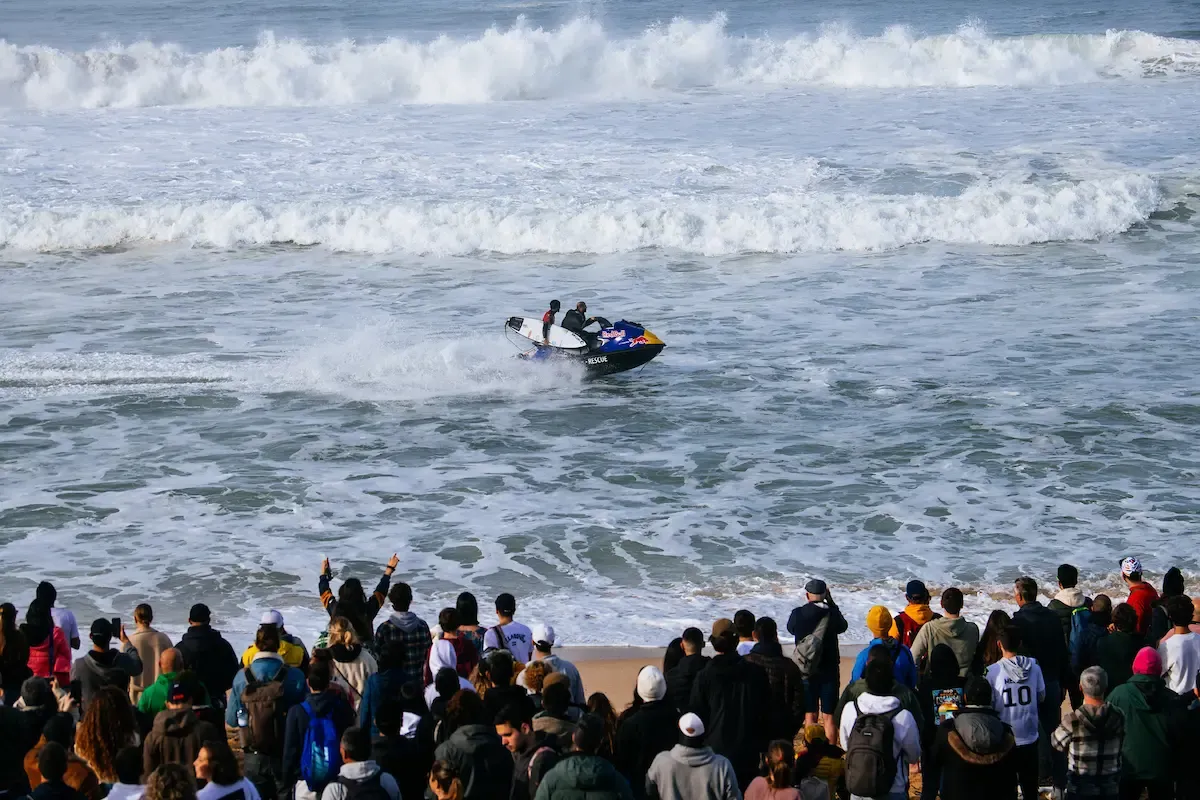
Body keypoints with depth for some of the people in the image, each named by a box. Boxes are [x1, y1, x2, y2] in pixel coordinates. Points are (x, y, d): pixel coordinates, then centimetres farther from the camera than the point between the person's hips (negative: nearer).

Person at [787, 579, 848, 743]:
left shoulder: (798, 614, -8)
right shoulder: (832, 614, -9)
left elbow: (791, 628, 13)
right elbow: (843, 626, 13)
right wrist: (831, 602, 15)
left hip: (806, 672, 0)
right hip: (829, 671, 0)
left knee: (810, 716, 8)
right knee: (829, 717, 5)